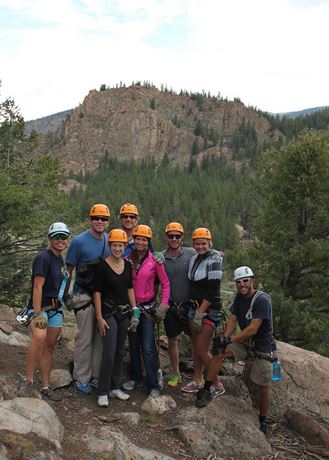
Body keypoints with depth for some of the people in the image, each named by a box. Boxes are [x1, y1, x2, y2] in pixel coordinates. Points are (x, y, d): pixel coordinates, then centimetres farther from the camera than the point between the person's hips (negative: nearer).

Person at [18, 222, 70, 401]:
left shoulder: (60, 259, 12)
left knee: (49, 347, 10)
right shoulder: (44, 258, -14)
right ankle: (28, 382, -21)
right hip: (39, 307, -8)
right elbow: (38, 286, -20)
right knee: (39, 337, -32)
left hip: (55, 309, 8)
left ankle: (45, 387, 19)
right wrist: (37, 314, -26)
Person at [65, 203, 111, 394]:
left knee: (101, 337, 10)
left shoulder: (110, 240, 5)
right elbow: (69, 269, -3)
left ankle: (97, 375, 22)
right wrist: (66, 295, -3)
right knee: (85, 339, 1)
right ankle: (81, 378, 14)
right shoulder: (79, 241, -8)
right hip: (85, 295, -5)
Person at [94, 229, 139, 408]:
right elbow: (97, 293, -10)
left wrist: (135, 309, 7)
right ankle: (103, 392, 5)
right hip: (109, 313, -6)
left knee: (120, 352, 12)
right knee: (109, 353, -8)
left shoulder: (127, 265, 5)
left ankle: (115, 387, 24)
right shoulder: (103, 266, -10)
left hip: (124, 312, 6)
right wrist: (99, 317, -13)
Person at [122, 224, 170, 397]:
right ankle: (135, 378, 30)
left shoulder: (155, 259, -8)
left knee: (148, 348, -5)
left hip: (148, 307, -3)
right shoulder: (128, 259, -1)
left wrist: (164, 305, -7)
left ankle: (153, 385, 7)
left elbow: (165, 283, -1)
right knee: (133, 344, 14)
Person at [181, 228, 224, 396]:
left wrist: (200, 314, -18)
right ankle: (197, 382, 28)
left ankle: (217, 385, 12)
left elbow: (212, 291, -20)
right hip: (195, 307, 7)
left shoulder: (214, 261, -16)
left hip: (209, 310, -7)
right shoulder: (194, 259, 7)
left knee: (202, 350, -4)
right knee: (195, 347, 14)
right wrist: (194, 311, 10)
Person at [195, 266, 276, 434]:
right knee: (219, 350, -18)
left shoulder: (262, 300, -21)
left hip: (262, 347, -5)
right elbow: (232, 320, -4)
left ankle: (262, 421, 26)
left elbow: (253, 329, -27)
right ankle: (206, 391, -10)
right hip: (245, 343, 5)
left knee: (263, 386, 2)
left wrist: (230, 339, -31)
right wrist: (224, 338, -23)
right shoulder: (240, 297, 1)